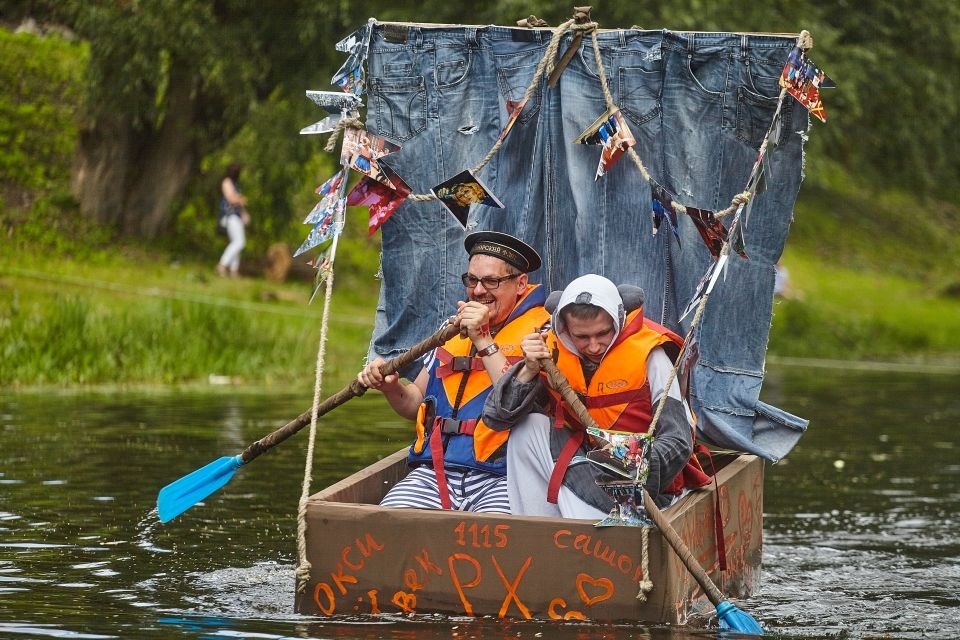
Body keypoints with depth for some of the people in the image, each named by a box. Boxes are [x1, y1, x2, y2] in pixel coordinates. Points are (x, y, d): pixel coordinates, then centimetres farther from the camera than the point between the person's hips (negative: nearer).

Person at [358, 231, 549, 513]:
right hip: (435, 472, 5)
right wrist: (391, 387, 6)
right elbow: (417, 403, 27)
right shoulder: (455, 327, 22)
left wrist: (483, 341, -14)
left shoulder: (541, 330, 1)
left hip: (500, 478, -5)